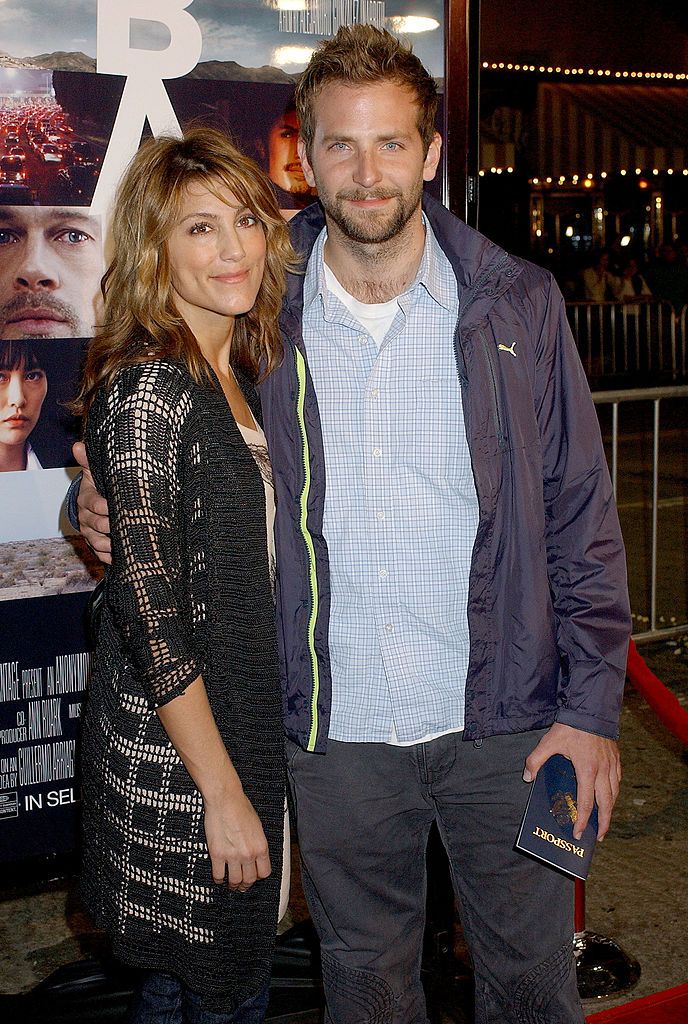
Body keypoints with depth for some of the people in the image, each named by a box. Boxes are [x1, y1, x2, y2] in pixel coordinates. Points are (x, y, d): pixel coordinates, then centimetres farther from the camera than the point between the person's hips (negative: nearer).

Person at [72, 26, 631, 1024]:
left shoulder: (516, 305, -3)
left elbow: (580, 516, -1)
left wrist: (591, 706, -5)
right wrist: (111, 505, -8)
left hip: (503, 719, 0)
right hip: (337, 730, 1)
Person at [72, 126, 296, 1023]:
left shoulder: (235, 375, 8)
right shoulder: (147, 387, -19)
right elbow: (151, 615, -21)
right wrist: (224, 792, -18)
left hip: (239, 726, 8)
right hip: (175, 755, -8)